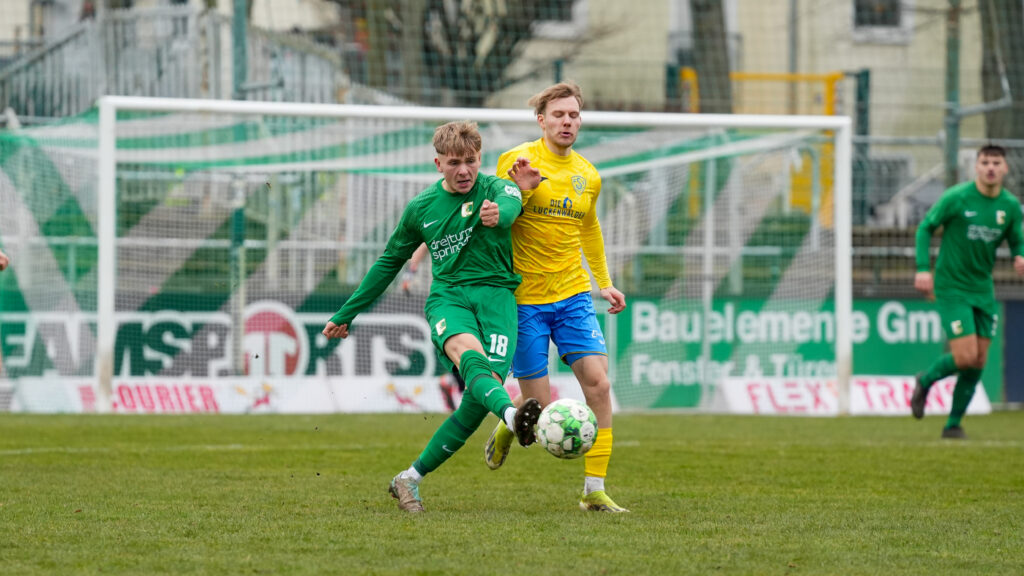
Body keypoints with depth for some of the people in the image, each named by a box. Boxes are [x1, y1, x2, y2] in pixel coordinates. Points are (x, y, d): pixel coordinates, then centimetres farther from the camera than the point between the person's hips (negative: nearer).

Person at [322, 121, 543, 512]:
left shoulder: (495, 189, 4)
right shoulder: (421, 208, 13)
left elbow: (509, 204, -24)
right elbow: (389, 262, 26)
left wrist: (499, 213, -51)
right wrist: (346, 314, 31)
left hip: (495, 293, -1)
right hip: (446, 297, 1)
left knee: (479, 399, -19)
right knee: (469, 354, -35)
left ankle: (410, 478, -4)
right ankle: (512, 416, -69)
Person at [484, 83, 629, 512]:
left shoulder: (588, 175, 10)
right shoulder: (517, 160, -7)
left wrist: (604, 281, 23)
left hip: (573, 295, 4)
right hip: (523, 298, -4)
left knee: (598, 381, -12)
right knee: (539, 406, -5)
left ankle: (594, 490, -5)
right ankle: (507, 430, 32)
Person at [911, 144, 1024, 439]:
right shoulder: (956, 198, -11)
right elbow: (925, 228, -3)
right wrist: (923, 268, -14)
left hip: (983, 290, 5)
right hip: (952, 287, -5)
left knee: (978, 362, 3)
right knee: (966, 356, -15)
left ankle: (953, 424, 17)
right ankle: (926, 380, 16)